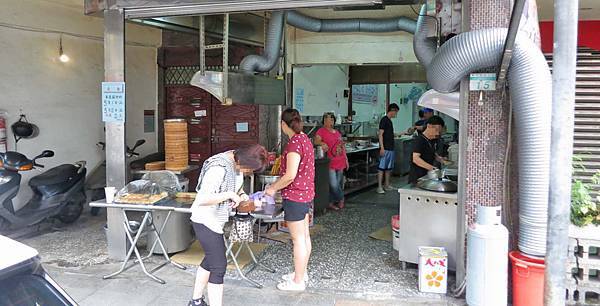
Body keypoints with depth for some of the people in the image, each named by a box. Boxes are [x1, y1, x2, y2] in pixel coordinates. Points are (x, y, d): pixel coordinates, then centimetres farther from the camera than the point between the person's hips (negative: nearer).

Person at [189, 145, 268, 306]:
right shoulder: (218, 168, -30)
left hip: (215, 220, 10)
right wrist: (230, 195, -29)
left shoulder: (236, 162, -2)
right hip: (206, 220, -10)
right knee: (219, 266, -8)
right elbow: (203, 199, -34)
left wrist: (241, 194, -2)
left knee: (210, 260, 21)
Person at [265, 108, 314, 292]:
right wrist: (277, 186, 18)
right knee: (304, 236, 18)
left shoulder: (294, 142, -20)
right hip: (306, 194, 10)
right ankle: (302, 272, 31)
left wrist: (273, 188, -10)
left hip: (295, 196, -10)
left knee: (298, 239, 0)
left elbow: (290, 175, -25)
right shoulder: (305, 139, 9)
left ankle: (298, 281, 11)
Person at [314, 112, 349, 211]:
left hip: (340, 163, 7)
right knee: (333, 184, -9)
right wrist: (322, 143, -37)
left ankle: (331, 203, 20)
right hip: (331, 163, -7)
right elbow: (316, 140, -16)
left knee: (339, 184, 10)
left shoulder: (337, 133, 19)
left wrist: (346, 160, 20)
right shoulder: (321, 131, -2)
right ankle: (341, 199, 12)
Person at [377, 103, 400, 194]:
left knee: (389, 168, 13)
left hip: (391, 148, 10)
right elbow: (380, 134, -15)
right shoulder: (384, 119, -10)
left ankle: (386, 185, 22)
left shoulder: (389, 121, 16)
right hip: (385, 148, -10)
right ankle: (379, 187, -6)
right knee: (382, 168, -7)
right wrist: (382, 148, -20)